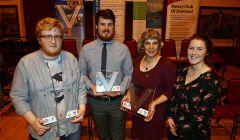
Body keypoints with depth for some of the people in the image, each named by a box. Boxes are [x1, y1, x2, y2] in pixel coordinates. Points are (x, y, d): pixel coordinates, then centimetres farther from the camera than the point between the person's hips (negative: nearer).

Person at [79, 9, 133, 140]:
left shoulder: (123, 49, -5)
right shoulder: (86, 49, -4)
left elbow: (129, 74, -2)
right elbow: (82, 73, 1)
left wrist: (121, 89, -18)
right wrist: (91, 86, -16)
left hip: (117, 100, 0)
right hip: (95, 101, 1)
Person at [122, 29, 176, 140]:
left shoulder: (166, 64, -17)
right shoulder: (138, 61, 0)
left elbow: (171, 91, -14)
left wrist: (154, 103, -25)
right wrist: (129, 95, -5)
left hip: (155, 112, -5)